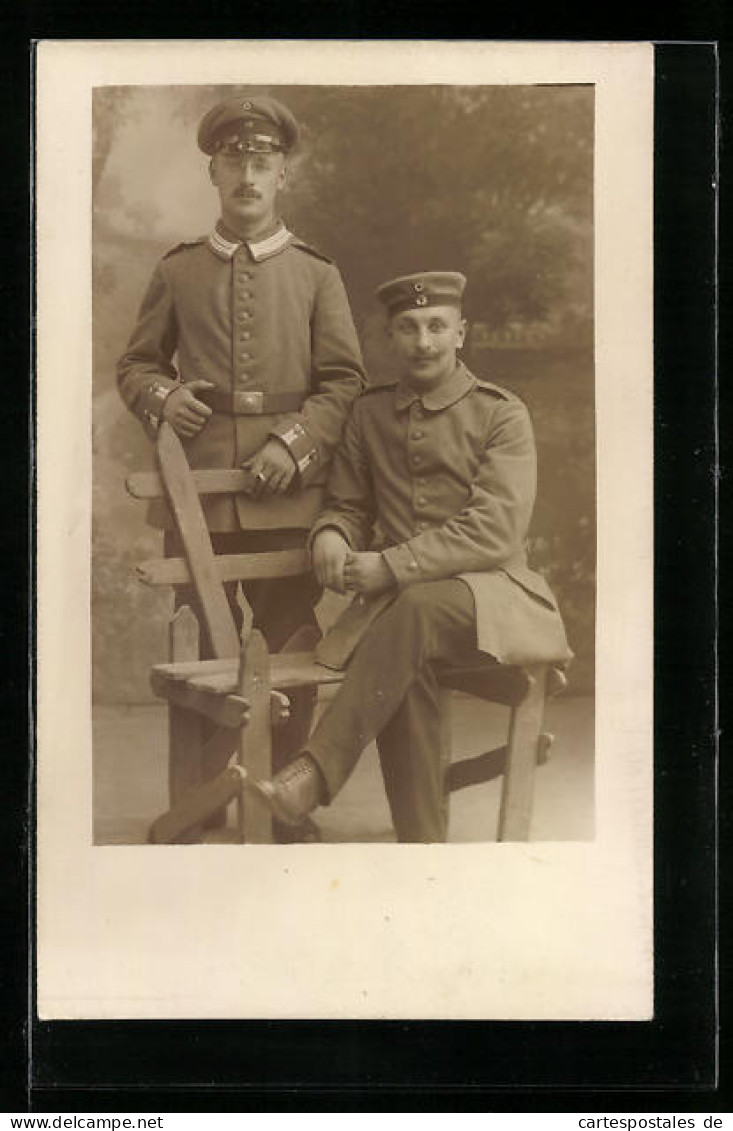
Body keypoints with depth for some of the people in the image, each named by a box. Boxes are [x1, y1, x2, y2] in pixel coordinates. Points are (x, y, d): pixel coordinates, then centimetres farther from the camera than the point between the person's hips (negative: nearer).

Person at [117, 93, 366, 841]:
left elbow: (344, 380, 3)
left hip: (287, 490, 0)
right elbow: (136, 363, 17)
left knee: (288, 647, 3)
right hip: (197, 488, 1)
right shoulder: (177, 272, 10)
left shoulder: (315, 274, 8)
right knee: (199, 650, 5)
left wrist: (294, 444, -12)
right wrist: (161, 397, -6)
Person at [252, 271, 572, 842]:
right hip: (396, 602, 3)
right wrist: (331, 537, -5)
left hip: (489, 592, -3)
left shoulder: (502, 414, 0)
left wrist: (391, 565, -18)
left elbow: (496, 532, -11)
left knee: (418, 608, -37)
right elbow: (346, 506, 22)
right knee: (408, 665, -32)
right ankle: (422, 845, -29)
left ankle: (315, 773, -37)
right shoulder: (370, 414, 14)